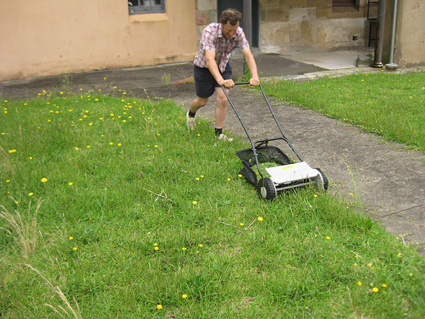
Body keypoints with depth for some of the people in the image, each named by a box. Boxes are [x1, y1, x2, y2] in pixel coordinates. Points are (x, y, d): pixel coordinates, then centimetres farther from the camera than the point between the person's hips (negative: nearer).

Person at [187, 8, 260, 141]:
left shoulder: (238, 33, -21)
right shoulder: (210, 31, -34)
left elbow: (248, 55, -30)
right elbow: (209, 59, -46)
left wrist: (255, 76, -46)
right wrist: (220, 80, -60)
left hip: (223, 66, 3)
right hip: (203, 67, -3)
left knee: (222, 98, -10)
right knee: (202, 101, 9)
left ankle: (218, 133, 5)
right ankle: (191, 113, 44)